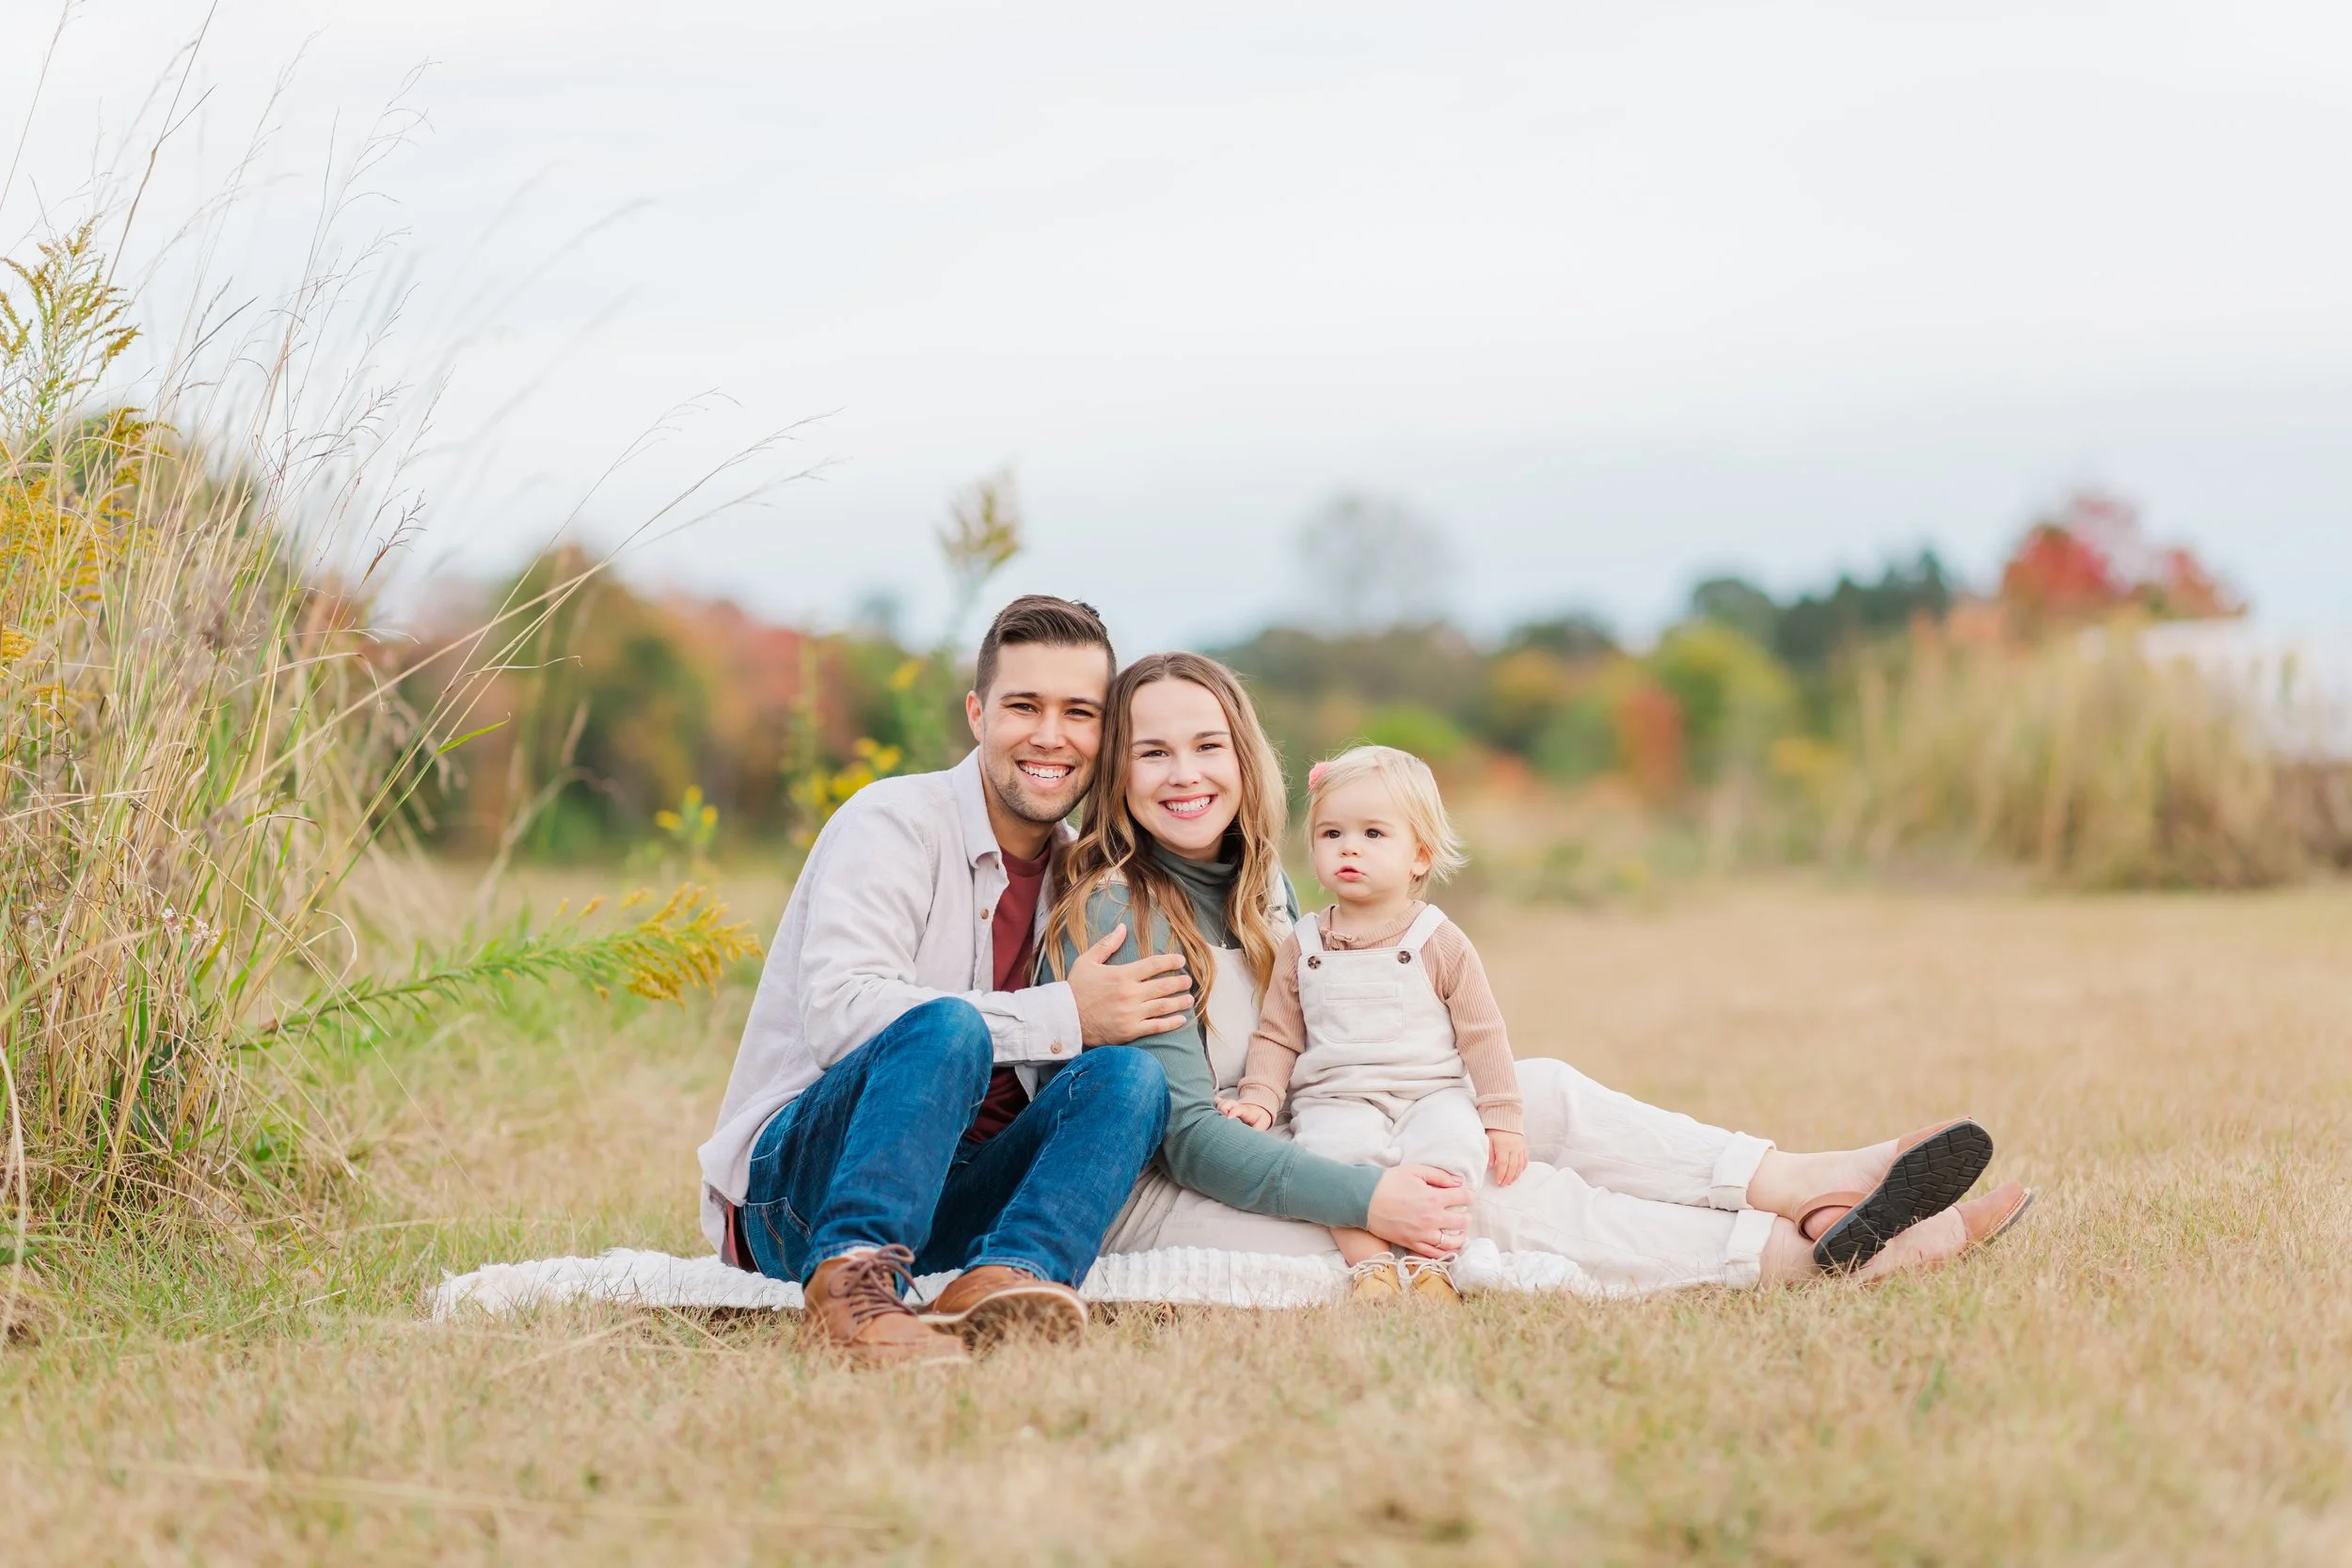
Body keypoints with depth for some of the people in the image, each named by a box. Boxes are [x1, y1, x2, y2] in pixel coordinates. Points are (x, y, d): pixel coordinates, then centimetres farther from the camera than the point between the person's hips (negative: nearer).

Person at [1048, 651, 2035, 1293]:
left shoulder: (1258, 880, 9)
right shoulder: (1113, 913, -18)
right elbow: (1182, 1134, -24)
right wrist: (1368, 1199, -30)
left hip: (1253, 1152, 9)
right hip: (1141, 1205, -9)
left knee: (1536, 1094, -5)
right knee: (1479, 1198, -21)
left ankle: (1805, 1181, -10)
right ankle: (1812, 1251, -20)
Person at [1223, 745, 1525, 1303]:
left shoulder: (1440, 943, 5)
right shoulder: (1302, 947, 10)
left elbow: (1482, 1035, 7)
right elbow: (1277, 1036, 15)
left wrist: (1502, 1119, 3)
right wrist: (1260, 1098, -2)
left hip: (1433, 1093, 0)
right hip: (1336, 1101, 0)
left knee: (1450, 1142, -32)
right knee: (1339, 1147, -33)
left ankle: (1428, 1263, -24)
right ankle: (1369, 1265, -29)